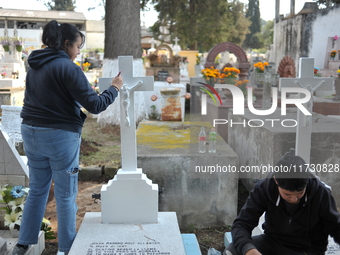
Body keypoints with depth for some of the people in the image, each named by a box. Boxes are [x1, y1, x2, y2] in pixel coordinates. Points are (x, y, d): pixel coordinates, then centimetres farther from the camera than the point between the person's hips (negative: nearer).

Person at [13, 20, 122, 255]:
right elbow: (94, 105, -16)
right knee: (66, 195, 7)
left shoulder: (35, 66, 11)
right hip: (60, 136, -7)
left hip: (31, 133, 7)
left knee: (37, 190, 19)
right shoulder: (68, 67, -14)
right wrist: (114, 88, -2)